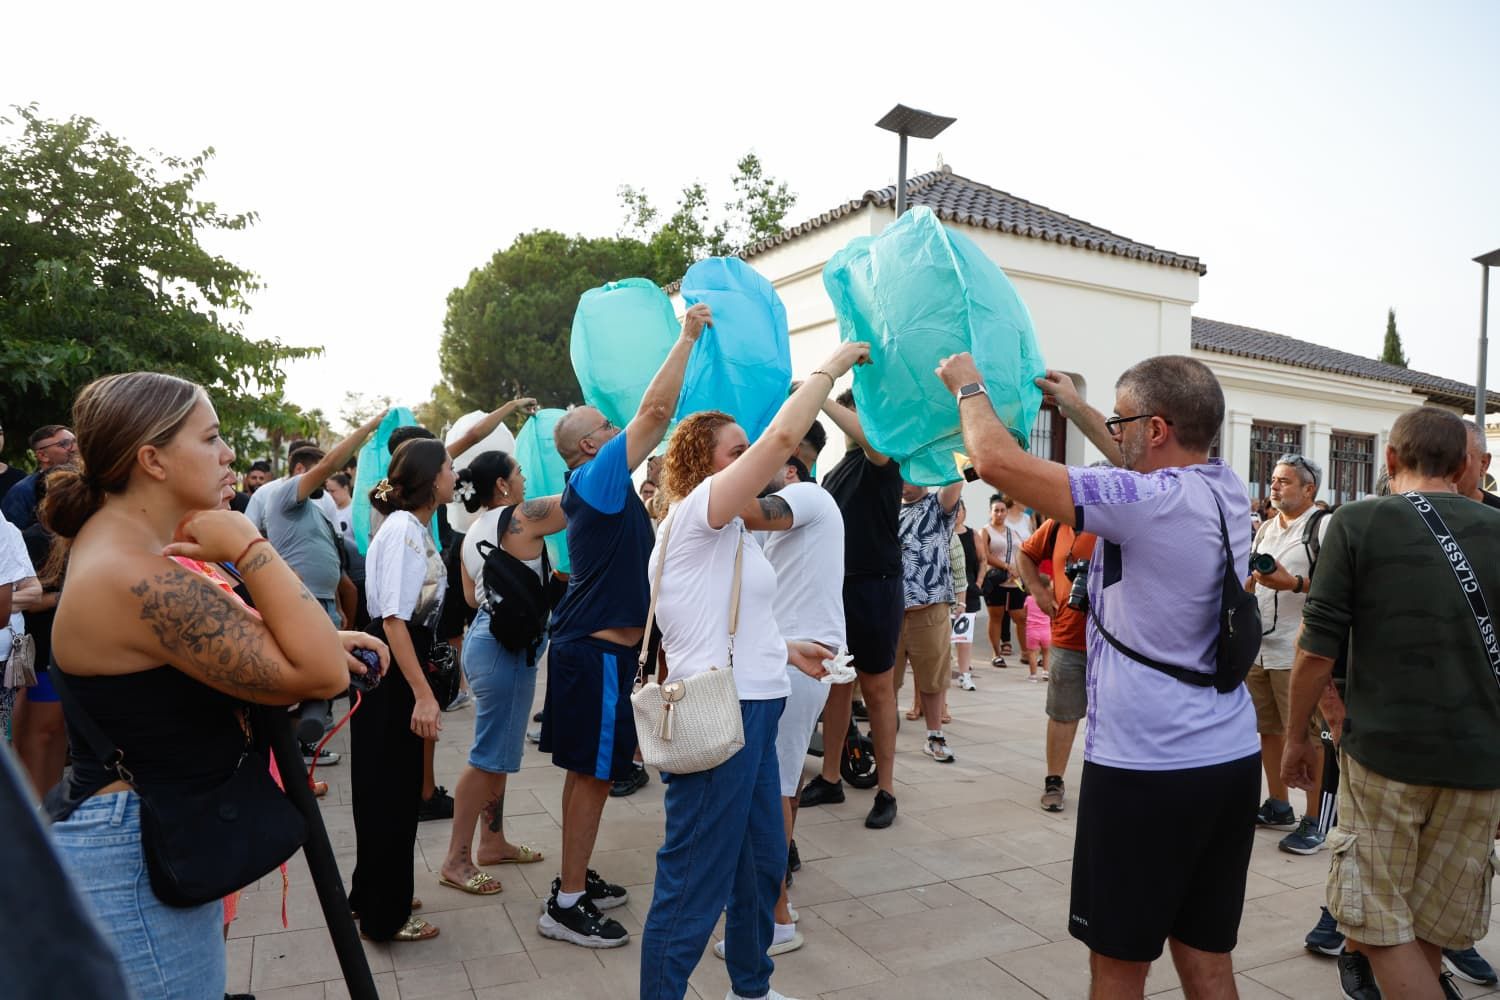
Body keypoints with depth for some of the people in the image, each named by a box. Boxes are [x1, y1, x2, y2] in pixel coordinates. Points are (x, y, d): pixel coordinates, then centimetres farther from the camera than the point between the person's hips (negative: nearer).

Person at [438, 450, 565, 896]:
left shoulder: (474, 532, 11)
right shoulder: (521, 517, -15)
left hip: (487, 638, 10)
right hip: (507, 647, -10)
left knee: (498, 752, 18)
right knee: (489, 757, -2)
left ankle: (493, 843, 29)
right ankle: (457, 860, 6)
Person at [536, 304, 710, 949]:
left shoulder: (595, 486, 14)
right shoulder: (598, 475, -14)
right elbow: (657, 409, -19)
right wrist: (688, 335, -11)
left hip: (590, 647, 10)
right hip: (597, 651, -10)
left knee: (589, 771, 16)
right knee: (594, 773, -4)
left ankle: (575, 879, 28)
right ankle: (566, 906, 5)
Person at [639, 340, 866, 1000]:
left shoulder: (723, 532, 17)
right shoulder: (696, 511, -12)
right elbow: (783, 436, -21)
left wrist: (784, 651, 20)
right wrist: (831, 366, -10)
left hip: (750, 711, 11)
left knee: (763, 862, 22)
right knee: (693, 886, -2)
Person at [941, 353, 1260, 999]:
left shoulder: (1150, 502, -20)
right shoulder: (1226, 489, 4)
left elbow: (997, 461, -20)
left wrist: (969, 386, -1)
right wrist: (1075, 406, 34)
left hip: (1145, 770, -8)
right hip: (1233, 759, 8)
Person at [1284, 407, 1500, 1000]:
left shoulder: (1358, 523, -7)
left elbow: (1317, 650, -9)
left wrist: (1297, 737, 4)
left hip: (1384, 753, -4)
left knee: (1378, 926, 7)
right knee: (1434, 927, 18)